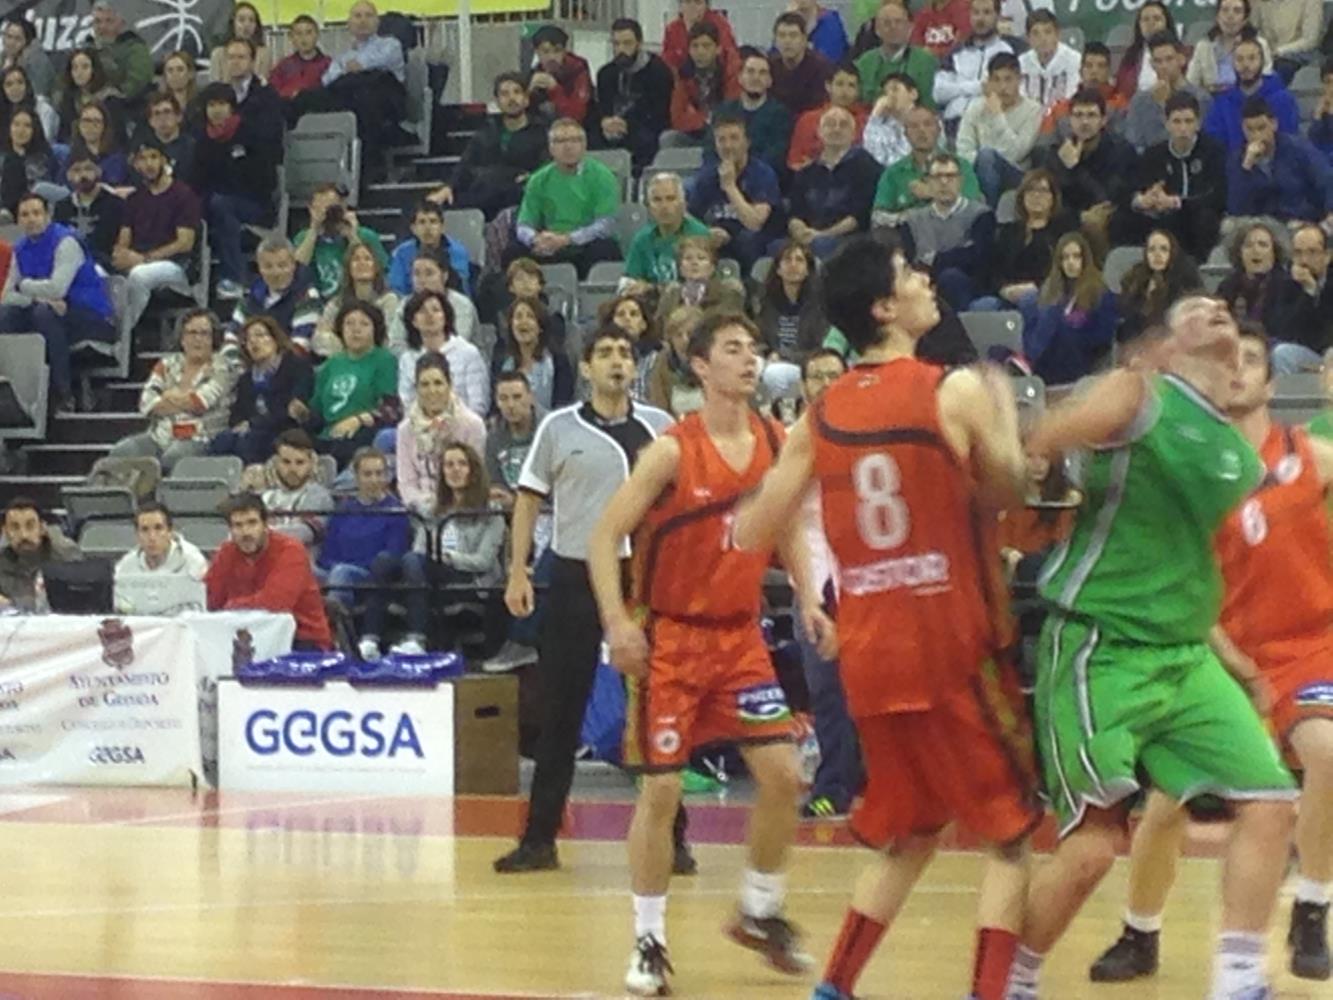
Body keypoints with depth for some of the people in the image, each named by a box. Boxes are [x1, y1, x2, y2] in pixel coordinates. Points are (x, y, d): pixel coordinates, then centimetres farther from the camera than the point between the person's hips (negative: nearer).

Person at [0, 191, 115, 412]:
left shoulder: (65, 242, -16)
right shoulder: (21, 248, 7)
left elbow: (56, 288, -28)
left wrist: (25, 285, -9)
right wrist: (39, 297, -18)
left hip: (95, 318, -7)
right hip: (57, 311, 7)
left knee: (45, 312, -34)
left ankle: (63, 394, -26)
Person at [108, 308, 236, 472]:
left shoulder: (220, 368, 5)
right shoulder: (167, 365, 16)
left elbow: (199, 402, -11)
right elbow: (146, 403, 2)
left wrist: (172, 396, 7)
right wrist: (187, 401, -5)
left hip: (200, 440, -4)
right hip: (161, 437, 4)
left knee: (173, 458, -38)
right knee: (121, 452, -23)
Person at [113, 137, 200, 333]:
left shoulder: (183, 195, 2)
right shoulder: (135, 198, 20)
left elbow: (185, 243, -7)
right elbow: (123, 241, 15)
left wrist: (144, 258, -14)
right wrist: (121, 254, -11)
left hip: (175, 267, -4)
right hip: (135, 264, 5)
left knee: (139, 275, -39)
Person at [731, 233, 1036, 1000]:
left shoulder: (822, 414, 5)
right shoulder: (958, 391, -9)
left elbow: (754, 532, 7)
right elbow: (1011, 492, 4)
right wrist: (1006, 413, 19)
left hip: (867, 651, 5)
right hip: (954, 647, -5)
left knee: (909, 836, 20)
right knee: (1014, 833, 5)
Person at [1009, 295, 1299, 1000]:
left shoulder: (1241, 457, 13)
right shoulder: (1135, 397, -7)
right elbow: (1021, 462, -13)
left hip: (1185, 656, 7)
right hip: (1098, 650, -7)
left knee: (1269, 805, -4)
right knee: (1093, 843, -10)